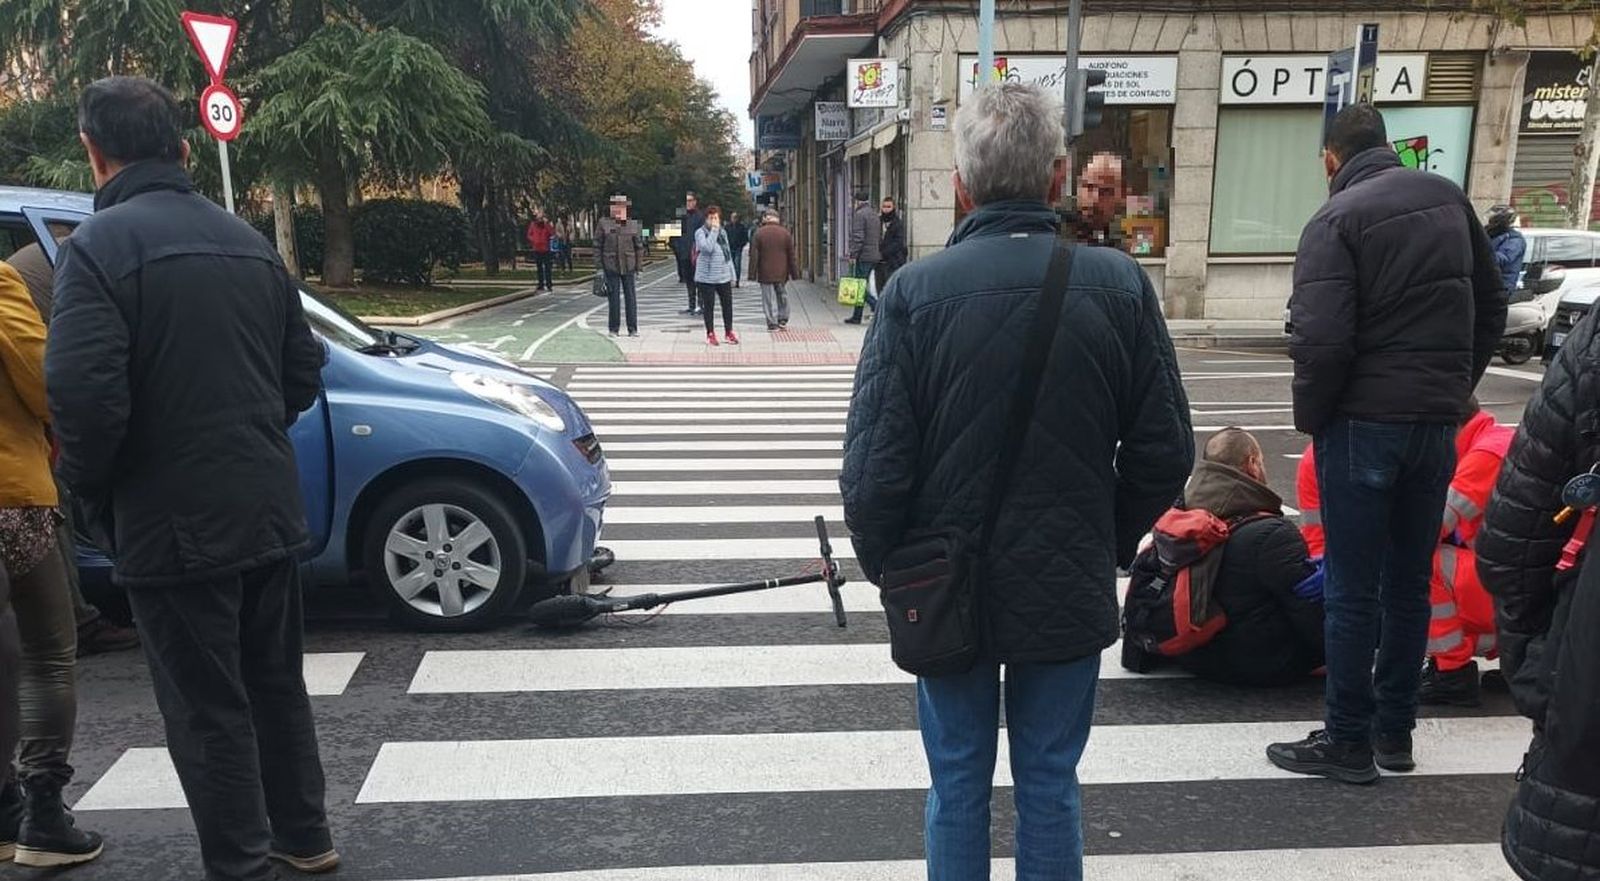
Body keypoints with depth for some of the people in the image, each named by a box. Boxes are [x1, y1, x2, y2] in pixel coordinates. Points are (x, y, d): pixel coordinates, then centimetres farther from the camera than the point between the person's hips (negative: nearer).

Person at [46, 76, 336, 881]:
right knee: (275, 682, 20)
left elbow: (83, 393, -21)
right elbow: (302, 373, 11)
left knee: (208, 710, 4)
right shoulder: (247, 240, 10)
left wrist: (89, 488, -5)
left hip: (172, 522, -7)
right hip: (268, 509, 7)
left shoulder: (99, 244, -13)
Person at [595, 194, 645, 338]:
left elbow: (639, 247, 8)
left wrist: (638, 267, 4)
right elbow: (597, 247, 4)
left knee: (631, 297, 3)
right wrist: (599, 267, -1)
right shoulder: (603, 225, 2)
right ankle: (613, 328, 10)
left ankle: (633, 328, 10)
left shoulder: (634, 225, 5)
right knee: (613, 298, 1)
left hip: (628, 267, 1)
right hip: (610, 266, -1)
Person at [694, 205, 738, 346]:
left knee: (727, 304, 6)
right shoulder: (701, 233, -6)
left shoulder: (723, 232, 13)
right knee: (709, 305, 3)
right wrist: (714, 230, -20)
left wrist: (732, 274, 16)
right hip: (707, 277, -5)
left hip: (724, 276, 5)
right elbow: (707, 247, -24)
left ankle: (729, 332, 19)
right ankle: (710, 334, 13)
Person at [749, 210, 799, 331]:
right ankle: (783, 319, 21)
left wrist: (752, 274, -1)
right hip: (782, 273, 2)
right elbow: (792, 255, 3)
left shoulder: (758, 234, -4)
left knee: (769, 298, 2)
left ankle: (772, 323, 1)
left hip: (765, 274, -2)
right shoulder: (785, 233, 1)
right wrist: (795, 273, 9)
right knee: (783, 296, 17)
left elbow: (754, 256, -5)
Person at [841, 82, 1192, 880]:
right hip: (1071, 587, 2)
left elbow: (875, 467, -15)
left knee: (958, 787, 16)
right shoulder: (1119, 284, -8)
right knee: (1050, 786, 17)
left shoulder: (915, 290, -14)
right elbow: (1164, 452, -4)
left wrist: (889, 568, 4)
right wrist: (1108, 547, 12)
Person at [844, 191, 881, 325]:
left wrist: (853, 255, -16)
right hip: (875, 256, 9)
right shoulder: (875, 215, 17)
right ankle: (856, 316, 15)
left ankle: (879, 308, -17)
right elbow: (880, 238, 19)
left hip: (863, 256, -9)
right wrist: (880, 254, 22)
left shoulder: (859, 214, -10)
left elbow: (858, 237, -18)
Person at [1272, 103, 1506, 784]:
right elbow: (1491, 311, 15)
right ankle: (1395, 730, 25)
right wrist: (1454, 389, 18)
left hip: (1364, 423, -6)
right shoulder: (1449, 198, 9)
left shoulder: (1336, 219, -11)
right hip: (1438, 422, 6)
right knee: (1410, 582, 15)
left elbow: (1321, 341, -20)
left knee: (1354, 591, 3)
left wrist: (1311, 418, -5)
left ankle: (1349, 741, 12)